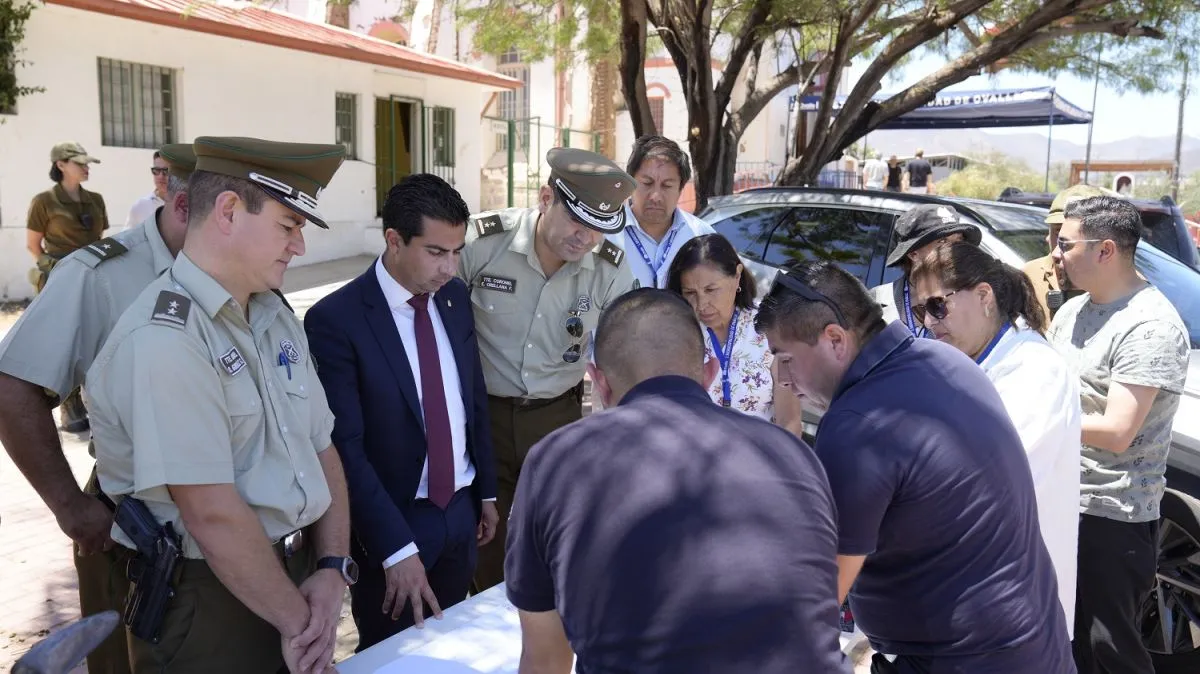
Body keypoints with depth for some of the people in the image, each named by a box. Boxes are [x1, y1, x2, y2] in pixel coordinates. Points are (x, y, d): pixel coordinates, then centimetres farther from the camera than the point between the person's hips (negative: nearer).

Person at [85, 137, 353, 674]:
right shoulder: (162, 339, -22)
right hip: (207, 603, -7)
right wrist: (297, 621, -14)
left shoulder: (278, 319, 5)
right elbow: (213, 516, -24)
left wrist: (333, 568, -7)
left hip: (294, 571, 8)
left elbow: (322, 449, 5)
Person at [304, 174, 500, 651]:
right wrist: (396, 547, -24)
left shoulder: (455, 297, 1)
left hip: (460, 510, 5)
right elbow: (345, 447, -21)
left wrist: (487, 492, 14)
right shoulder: (335, 319, -18)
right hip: (391, 520, -5)